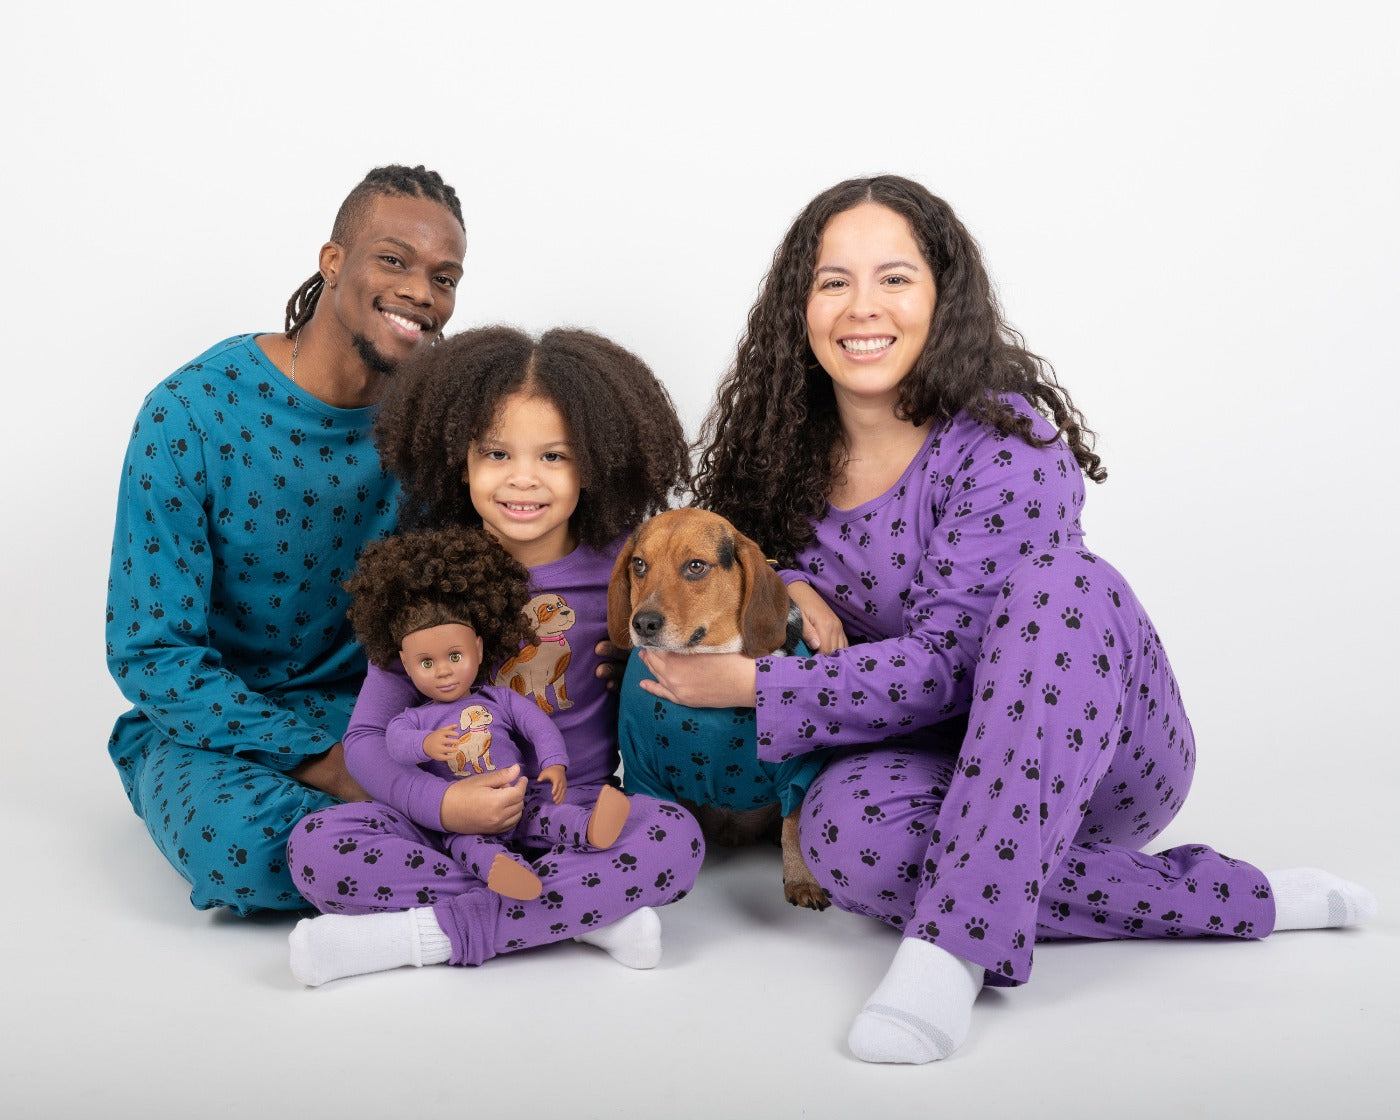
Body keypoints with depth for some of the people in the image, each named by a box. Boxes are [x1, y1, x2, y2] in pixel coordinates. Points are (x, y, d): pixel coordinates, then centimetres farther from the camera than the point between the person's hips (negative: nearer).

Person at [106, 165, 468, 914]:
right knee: (242, 839, -37)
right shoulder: (192, 414, -15)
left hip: (370, 708, 4)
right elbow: (148, 651, -15)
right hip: (214, 725, -3)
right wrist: (321, 762, -25)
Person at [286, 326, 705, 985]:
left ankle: (429, 932, -22)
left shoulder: (617, 568, 0)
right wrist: (440, 803, -19)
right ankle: (588, 914, -22)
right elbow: (366, 736, -2)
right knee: (316, 846, -25)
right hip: (454, 817, 0)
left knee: (677, 839, -29)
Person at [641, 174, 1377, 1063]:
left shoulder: (1006, 445, -17)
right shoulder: (793, 450, 0)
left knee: (1062, 583, -35)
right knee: (847, 835, -34)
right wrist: (787, 586, -11)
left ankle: (951, 952, -41)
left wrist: (751, 685, -24)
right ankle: (1235, 898, -19)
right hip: (942, 758, 4)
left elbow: (946, 663, -22)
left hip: (1104, 754, -3)